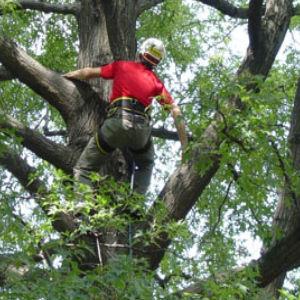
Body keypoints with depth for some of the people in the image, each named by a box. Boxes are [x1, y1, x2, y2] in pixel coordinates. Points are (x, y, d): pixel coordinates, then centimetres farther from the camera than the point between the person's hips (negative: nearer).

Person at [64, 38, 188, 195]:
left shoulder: (121, 66, 17)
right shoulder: (156, 81, 20)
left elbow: (89, 73, 23)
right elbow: (175, 110, 17)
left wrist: (65, 76, 41)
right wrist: (184, 144, 19)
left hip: (117, 122, -2)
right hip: (141, 128, 2)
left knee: (83, 169, 4)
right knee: (145, 166, 31)